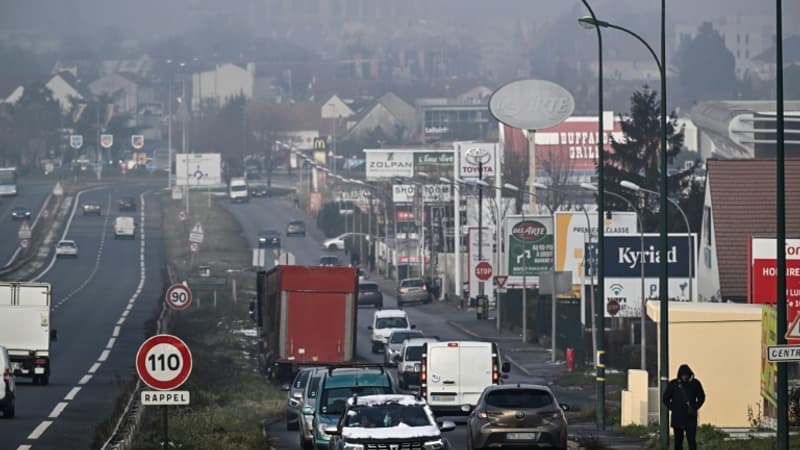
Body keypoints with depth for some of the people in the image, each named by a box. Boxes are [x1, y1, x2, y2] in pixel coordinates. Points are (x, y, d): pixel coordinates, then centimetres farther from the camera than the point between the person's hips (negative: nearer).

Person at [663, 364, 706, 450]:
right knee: (678, 441, 5)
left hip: (691, 418, -1)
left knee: (691, 440, -9)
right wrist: (672, 408, -1)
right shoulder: (673, 384, 1)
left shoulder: (695, 383, 2)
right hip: (677, 417, 1)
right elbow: (666, 398, 11)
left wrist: (695, 408, 2)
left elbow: (701, 397, 15)